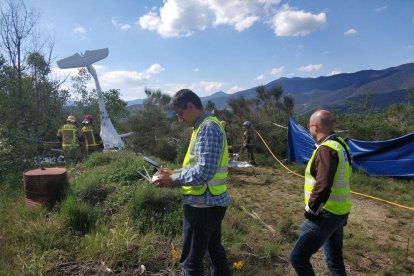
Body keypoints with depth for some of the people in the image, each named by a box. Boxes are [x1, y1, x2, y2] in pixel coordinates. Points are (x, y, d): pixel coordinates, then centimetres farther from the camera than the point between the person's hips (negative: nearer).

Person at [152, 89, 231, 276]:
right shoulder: (205, 126, 12)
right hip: (212, 202, 10)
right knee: (214, 250, 24)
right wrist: (174, 173, 7)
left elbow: (203, 172, -27)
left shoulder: (208, 128, -20)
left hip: (202, 204, -10)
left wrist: (173, 179, -15)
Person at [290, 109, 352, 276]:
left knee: (298, 257, -5)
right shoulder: (340, 144, 9)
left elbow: (323, 186, -30)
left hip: (326, 214, -10)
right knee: (334, 259, 22)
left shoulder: (326, 149, -22)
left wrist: (310, 210, -17)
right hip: (338, 212, 10)